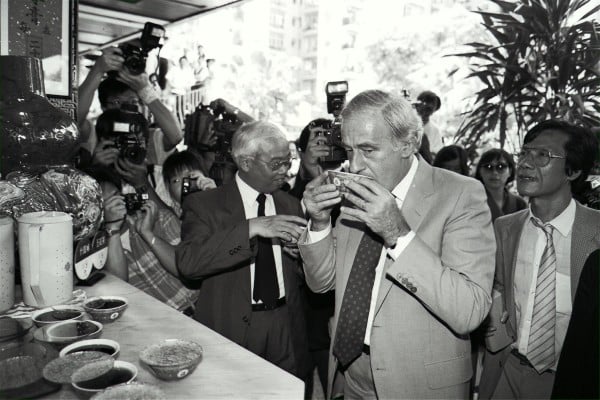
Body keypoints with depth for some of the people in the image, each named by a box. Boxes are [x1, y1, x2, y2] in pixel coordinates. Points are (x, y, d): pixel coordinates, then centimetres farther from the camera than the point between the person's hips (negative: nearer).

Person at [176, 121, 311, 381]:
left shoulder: (291, 205, 7)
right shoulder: (204, 204, -6)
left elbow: (306, 278, 11)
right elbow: (187, 263, -23)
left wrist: (302, 255, -12)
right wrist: (251, 228, -30)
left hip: (285, 332, 4)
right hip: (230, 331, -3)